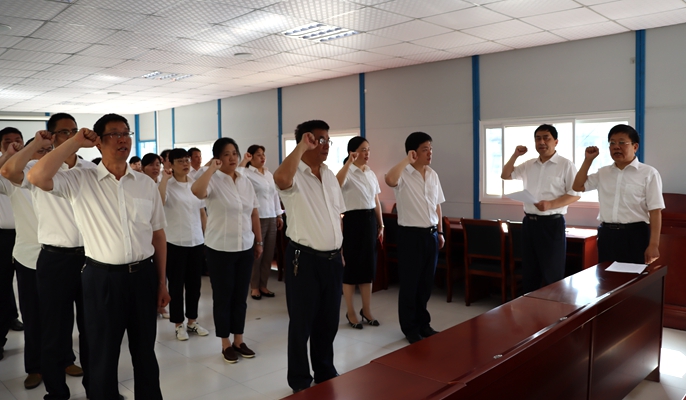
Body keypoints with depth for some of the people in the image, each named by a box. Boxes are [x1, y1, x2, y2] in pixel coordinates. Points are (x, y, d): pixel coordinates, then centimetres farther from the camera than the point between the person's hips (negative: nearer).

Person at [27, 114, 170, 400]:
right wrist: (76, 142, -13)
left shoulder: (146, 184, 3)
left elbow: (158, 235, 6)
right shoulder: (80, 180, -3)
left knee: (145, 350, 17)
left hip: (143, 276, 2)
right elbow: (37, 177, -22)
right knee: (103, 354, 14)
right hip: (102, 278, -2)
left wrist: (162, 282, 6)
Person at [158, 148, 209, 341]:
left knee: (194, 283, 13)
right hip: (175, 242, -5)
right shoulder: (167, 185, -7)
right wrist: (165, 179, -24)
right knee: (176, 284, 6)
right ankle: (178, 324, 19)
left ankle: (192, 321, 26)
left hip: (197, 241, 5)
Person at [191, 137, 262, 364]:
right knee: (223, 297, 7)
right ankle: (226, 344, 21)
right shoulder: (213, 181, -10)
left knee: (241, 296, 13)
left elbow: (254, 214, 12)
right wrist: (211, 168, -25)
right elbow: (197, 191, -35)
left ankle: (239, 340, 27)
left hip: (245, 248, 5)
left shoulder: (246, 182, 7)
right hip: (220, 249, -5)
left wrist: (259, 241, 13)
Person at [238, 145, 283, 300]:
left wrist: (279, 215, 14)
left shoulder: (269, 174, 14)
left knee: (269, 254, 10)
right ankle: (254, 287, 15)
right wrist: (244, 161, -18)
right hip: (256, 218, -6)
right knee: (256, 254, 2)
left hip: (271, 218, 6)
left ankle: (263, 285, 22)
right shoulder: (247, 173, -6)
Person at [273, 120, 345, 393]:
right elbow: (281, 179, -38)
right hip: (305, 259, -7)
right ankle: (300, 382, 25)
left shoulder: (330, 176, 12)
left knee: (329, 321, 18)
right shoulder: (295, 175, -11)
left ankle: (326, 374, 37)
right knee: (302, 323, 8)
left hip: (332, 259, 7)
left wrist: (340, 250, 17)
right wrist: (301, 146, -31)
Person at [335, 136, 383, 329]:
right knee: (351, 265, 2)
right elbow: (336, 184, -34)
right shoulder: (347, 173, -9)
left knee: (369, 265, 11)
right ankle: (351, 312, 15)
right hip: (353, 220, -6)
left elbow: (376, 202, 15)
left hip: (370, 220, 7)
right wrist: (349, 162, -33)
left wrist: (380, 225, 14)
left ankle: (366, 310, 24)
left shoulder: (371, 174, 11)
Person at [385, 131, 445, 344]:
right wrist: (407, 160, -24)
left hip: (431, 234, 6)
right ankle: (410, 328, 18)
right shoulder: (403, 174, -12)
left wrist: (440, 232, 14)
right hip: (411, 234, -6)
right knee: (410, 283, 5)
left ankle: (423, 323, 31)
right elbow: (389, 180, -37)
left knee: (426, 283, 15)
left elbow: (437, 206, 15)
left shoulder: (433, 175, 9)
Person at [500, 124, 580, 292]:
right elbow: (505, 175, 19)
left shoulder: (566, 165, -6)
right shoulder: (528, 165, 12)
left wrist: (550, 205, -24)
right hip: (529, 222, 6)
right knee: (528, 271, 13)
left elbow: (575, 194, -10)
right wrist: (515, 155, 5)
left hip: (552, 223, -6)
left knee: (552, 274, 0)